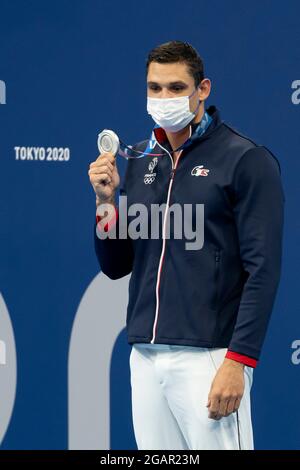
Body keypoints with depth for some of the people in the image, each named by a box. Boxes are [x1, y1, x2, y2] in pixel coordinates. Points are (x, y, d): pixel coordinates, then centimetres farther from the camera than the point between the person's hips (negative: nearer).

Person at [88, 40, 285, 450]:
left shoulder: (246, 160, -5)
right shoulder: (139, 162, 13)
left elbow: (262, 270, -10)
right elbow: (115, 266, 17)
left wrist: (238, 360, -16)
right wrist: (107, 200, 0)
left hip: (208, 356, -6)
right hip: (145, 358, 6)